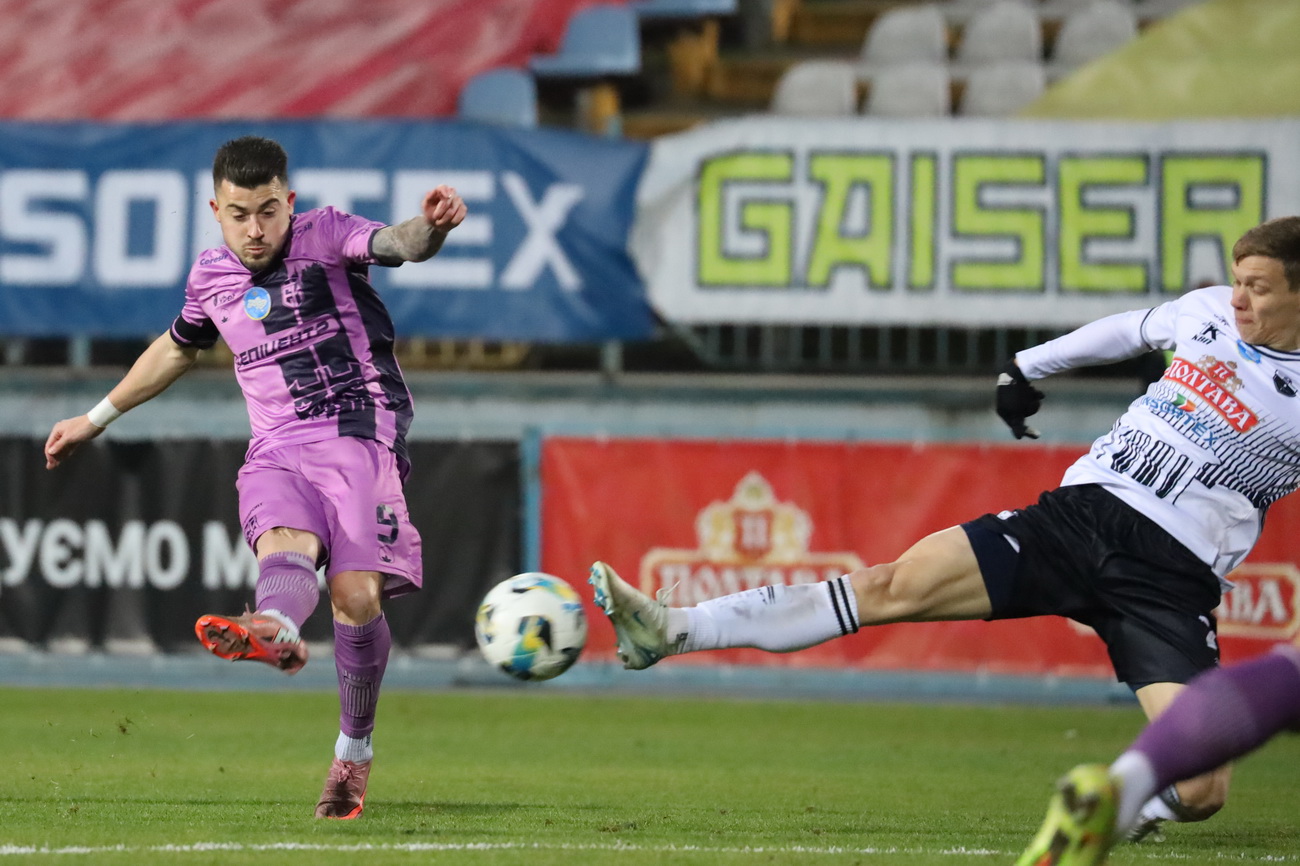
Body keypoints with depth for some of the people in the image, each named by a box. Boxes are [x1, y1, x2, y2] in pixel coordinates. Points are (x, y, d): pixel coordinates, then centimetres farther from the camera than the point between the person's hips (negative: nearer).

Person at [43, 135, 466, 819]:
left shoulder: (325, 235, 2)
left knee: (356, 594, -19)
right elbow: (175, 349, 36)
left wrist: (432, 226, -44)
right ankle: (275, 633, -68)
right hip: (276, 451, 3)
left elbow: (400, 244, -19)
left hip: (356, 434, -3)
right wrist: (97, 418, 43)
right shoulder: (211, 277, 15)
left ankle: (353, 750, 0)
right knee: (283, 545, -31)